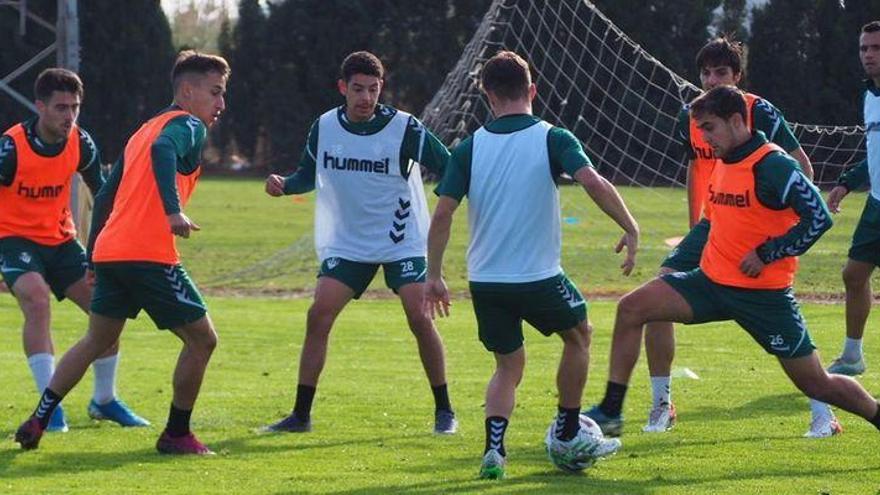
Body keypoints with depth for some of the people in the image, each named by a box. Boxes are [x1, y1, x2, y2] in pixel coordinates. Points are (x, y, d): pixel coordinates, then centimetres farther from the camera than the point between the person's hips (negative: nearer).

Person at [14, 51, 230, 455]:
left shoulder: (144, 130, 24)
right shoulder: (188, 126, -2)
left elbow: (105, 196, 25)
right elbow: (163, 151, -27)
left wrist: (94, 255, 29)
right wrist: (174, 211, -37)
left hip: (109, 252, 9)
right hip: (150, 255, -9)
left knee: (97, 341, 22)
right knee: (201, 339, 3)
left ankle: (37, 421, 17)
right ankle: (176, 434, 7)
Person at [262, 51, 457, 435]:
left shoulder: (404, 129, -14)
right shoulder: (325, 128, -3)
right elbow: (309, 175, 9)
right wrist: (283, 185, -11)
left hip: (402, 242, -3)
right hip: (346, 243, 3)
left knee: (419, 317, -14)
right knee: (318, 316, -9)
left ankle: (444, 410, 2)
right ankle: (300, 415, -1)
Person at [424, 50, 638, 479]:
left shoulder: (470, 148, 1)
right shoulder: (552, 139, -5)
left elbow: (442, 213, -4)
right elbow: (593, 183, -20)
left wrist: (434, 275, 4)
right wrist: (630, 230, -10)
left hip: (485, 280, 3)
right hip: (539, 277, -3)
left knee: (509, 366, 19)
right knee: (578, 334, 26)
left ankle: (494, 445, -4)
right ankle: (567, 433, 29)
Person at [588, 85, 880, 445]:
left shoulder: (773, 166, -16)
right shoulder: (723, 163, 10)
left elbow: (819, 217, -21)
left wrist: (766, 254, -18)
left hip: (763, 292, -7)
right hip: (712, 280, 7)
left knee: (817, 385, 0)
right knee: (632, 307, -9)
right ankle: (611, 411, -7)